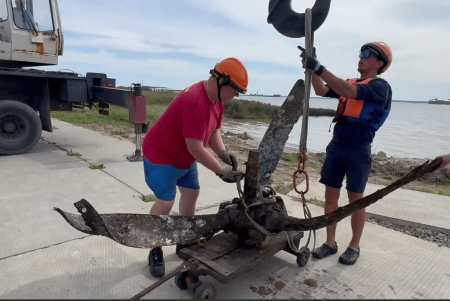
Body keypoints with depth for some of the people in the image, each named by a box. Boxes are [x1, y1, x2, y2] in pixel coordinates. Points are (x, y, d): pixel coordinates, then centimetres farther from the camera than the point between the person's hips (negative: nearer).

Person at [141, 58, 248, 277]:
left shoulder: (217, 99, -2)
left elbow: (213, 130, 5)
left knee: (192, 193, 14)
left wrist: (222, 152, -12)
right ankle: (155, 252, 13)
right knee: (165, 203, -9)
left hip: (185, 158, 10)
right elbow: (195, 148, -33)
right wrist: (221, 172, -27)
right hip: (161, 156, -10)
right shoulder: (195, 102, -34)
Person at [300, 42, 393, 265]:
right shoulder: (350, 83, 15)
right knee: (331, 195, 7)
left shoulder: (380, 86, -7)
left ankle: (354, 246, 21)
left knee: (356, 199, 4)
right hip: (336, 147, 6)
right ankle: (330, 243, 19)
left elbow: (349, 93, -24)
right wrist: (312, 67, -5)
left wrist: (320, 68, -27)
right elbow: (321, 91, 9)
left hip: (359, 150, -6)